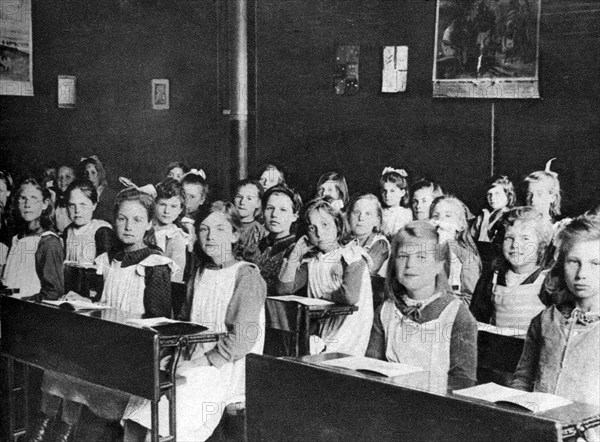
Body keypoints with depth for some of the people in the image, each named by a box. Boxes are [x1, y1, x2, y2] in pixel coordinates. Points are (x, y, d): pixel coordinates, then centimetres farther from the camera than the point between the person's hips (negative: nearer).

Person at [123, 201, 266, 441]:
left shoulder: (247, 277, -8)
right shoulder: (200, 274, 15)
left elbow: (243, 338, -15)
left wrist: (205, 361, -17)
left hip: (228, 367, -7)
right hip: (193, 362, 7)